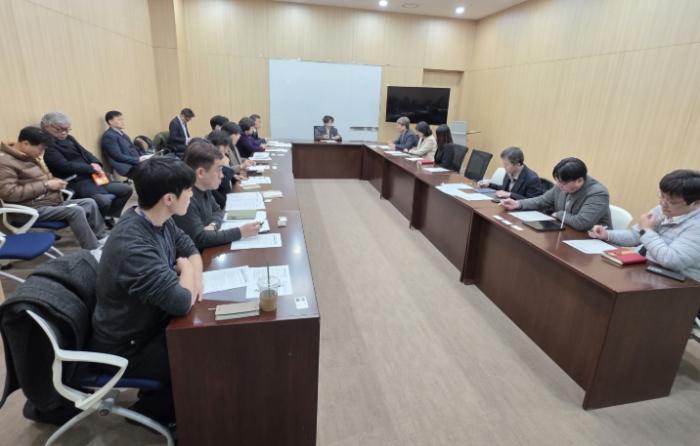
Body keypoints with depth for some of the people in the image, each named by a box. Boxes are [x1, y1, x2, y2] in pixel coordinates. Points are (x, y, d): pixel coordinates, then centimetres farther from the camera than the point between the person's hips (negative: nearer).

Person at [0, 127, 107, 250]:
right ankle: (93, 251, -23)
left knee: (90, 202, 2)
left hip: (52, 202, 10)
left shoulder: (29, 156, 14)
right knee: (76, 211, -28)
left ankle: (102, 237, 7)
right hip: (32, 209, -9)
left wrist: (53, 181, 5)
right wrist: (45, 185, -21)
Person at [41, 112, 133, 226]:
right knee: (104, 200, -34)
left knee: (126, 189, 1)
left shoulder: (69, 138, 18)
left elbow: (85, 153, 17)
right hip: (74, 182, -9)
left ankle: (108, 218, 10)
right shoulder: (47, 145, -8)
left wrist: (96, 164, -5)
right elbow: (65, 166, -17)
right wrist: (91, 168, -13)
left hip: (90, 177, 9)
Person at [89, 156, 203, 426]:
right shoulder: (133, 246, -37)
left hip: (151, 323, 8)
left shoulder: (158, 221, -8)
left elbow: (190, 250, 7)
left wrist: (195, 278, -14)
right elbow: (181, 302, -38)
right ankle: (150, 410, 19)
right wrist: (186, 271, -17)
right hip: (127, 348, -8)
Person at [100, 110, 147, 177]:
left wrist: (144, 157, 0)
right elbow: (118, 156, -14)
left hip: (136, 162, 9)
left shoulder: (122, 134, 21)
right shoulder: (108, 136, -6)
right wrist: (138, 160, -20)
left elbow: (134, 148, 19)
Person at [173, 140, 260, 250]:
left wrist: (213, 225, -8)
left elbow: (217, 210, 15)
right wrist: (240, 232, -25)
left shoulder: (204, 188, 0)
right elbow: (199, 239, -26)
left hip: (206, 249, 8)